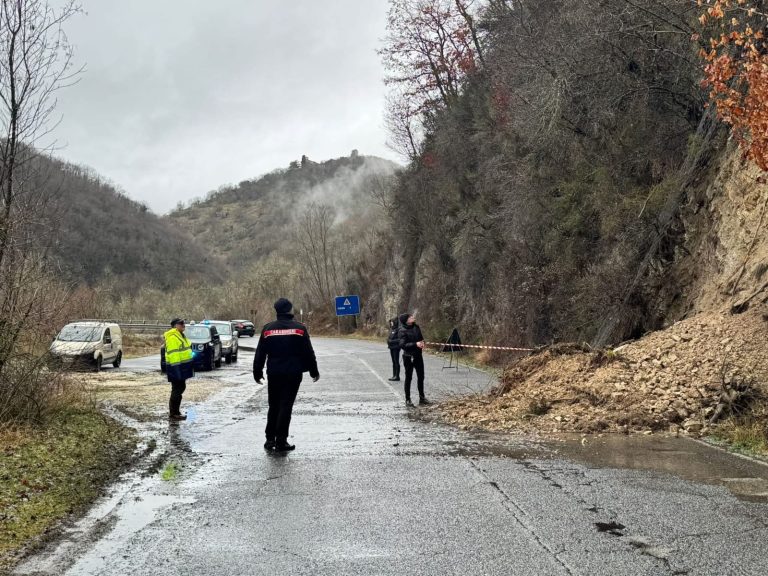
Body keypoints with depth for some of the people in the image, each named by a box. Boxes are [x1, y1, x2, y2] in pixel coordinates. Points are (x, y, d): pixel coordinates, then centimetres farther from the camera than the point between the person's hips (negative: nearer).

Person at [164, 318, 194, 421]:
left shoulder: (179, 335, 18)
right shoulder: (172, 337, -17)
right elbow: (173, 354, -23)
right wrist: (177, 368, -27)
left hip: (182, 367, 11)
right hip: (176, 367, -11)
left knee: (181, 388, 16)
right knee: (177, 389, -7)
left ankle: (174, 410, 27)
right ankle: (174, 413, -3)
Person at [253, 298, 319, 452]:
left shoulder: (267, 329, 3)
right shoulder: (300, 328, -3)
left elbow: (260, 354, 6)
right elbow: (308, 353, -1)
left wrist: (257, 373, 15)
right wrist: (314, 371, 9)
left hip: (273, 374, 2)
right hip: (293, 374, -2)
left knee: (273, 407, 14)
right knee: (286, 406, -1)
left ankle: (270, 439, 14)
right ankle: (281, 441, -2)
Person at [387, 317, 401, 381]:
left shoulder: (398, 330, -15)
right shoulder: (391, 329, 11)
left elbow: (399, 339, -19)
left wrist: (391, 341, -20)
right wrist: (388, 340, 2)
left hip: (396, 348, -9)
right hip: (391, 347, 9)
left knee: (396, 362, -3)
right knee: (393, 362, 14)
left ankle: (397, 376, 3)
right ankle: (394, 375, 21)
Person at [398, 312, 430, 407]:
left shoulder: (416, 327, 4)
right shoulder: (402, 331, -15)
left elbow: (421, 338, 18)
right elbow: (402, 345, -21)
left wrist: (422, 342, -5)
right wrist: (415, 344, -27)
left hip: (418, 355, 6)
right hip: (408, 357, -6)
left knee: (421, 377, 12)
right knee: (408, 378, 4)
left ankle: (422, 398, 24)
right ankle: (408, 399, 13)